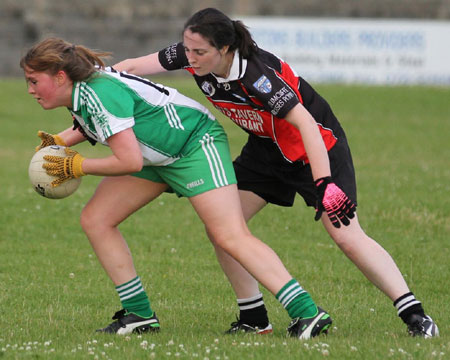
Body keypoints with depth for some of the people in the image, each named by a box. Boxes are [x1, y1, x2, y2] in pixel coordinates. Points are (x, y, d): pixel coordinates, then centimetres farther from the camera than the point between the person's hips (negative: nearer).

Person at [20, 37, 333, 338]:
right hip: (157, 156, 10)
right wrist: (61, 140, 7)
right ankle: (139, 315, 6)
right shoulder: (80, 93, -1)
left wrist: (77, 166, -19)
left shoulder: (102, 93, -29)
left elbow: (130, 161, -32)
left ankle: (308, 314, -23)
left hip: (196, 144, -10)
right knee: (95, 219, 2)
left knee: (231, 237, -20)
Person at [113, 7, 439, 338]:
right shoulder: (191, 57, -16)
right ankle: (253, 318, 9)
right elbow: (133, 67, -4)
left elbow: (306, 124, -38)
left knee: (348, 237, -15)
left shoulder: (256, 74, -35)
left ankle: (414, 316, -9)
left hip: (317, 146, -7)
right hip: (267, 148, 7)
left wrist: (325, 184, -45)